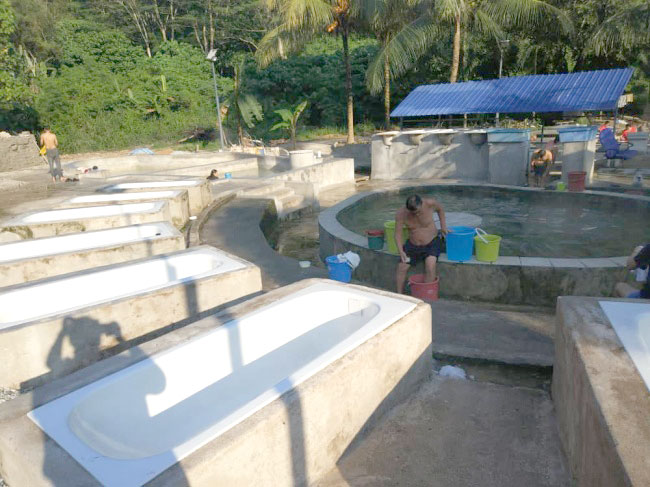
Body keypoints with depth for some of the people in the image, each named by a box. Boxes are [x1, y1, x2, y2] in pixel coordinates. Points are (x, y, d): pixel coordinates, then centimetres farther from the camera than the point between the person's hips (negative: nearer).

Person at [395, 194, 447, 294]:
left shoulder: (429, 203, -21)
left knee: (430, 265, -26)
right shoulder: (401, 214, -20)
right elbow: (398, 233, -15)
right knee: (401, 267, -10)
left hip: (432, 242, -2)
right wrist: (401, 251, -27)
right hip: (413, 245, 2)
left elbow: (440, 209, 3)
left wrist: (443, 226, 1)